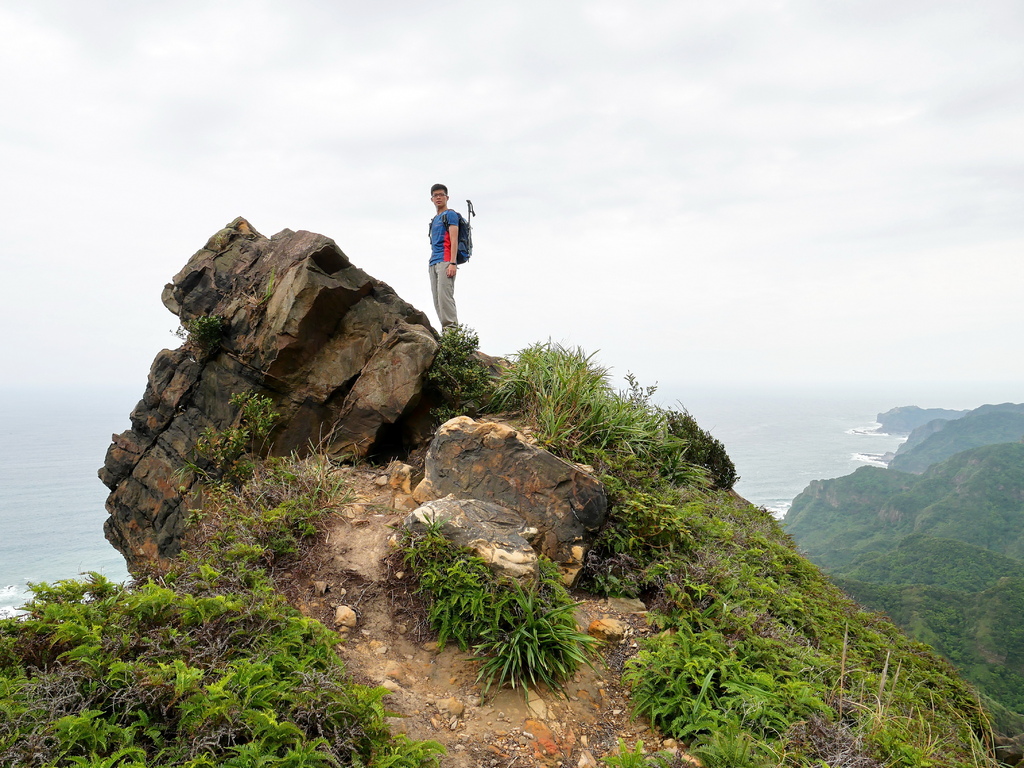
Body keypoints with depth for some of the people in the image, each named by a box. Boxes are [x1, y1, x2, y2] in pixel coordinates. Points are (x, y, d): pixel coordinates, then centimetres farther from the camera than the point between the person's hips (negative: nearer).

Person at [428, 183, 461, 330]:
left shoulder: (450, 215, 1)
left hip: (445, 261, -8)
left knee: (445, 296, -17)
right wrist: (431, 263, 16)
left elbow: (454, 240, -9)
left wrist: (453, 263, -19)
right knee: (437, 299, 3)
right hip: (434, 263, 9)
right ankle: (445, 329, 3)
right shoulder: (434, 219, 25)